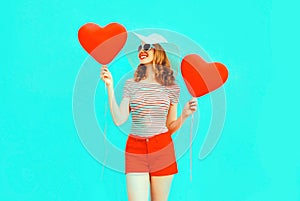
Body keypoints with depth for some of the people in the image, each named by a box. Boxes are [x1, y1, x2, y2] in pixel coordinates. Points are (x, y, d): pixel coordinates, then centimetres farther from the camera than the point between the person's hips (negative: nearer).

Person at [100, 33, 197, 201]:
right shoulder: (131, 84, 5)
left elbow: (170, 127, 9)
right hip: (135, 150, 0)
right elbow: (119, 120, -5)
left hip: (163, 149, 0)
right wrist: (110, 87, -7)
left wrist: (185, 115, -10)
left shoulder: (172, 87, 4)